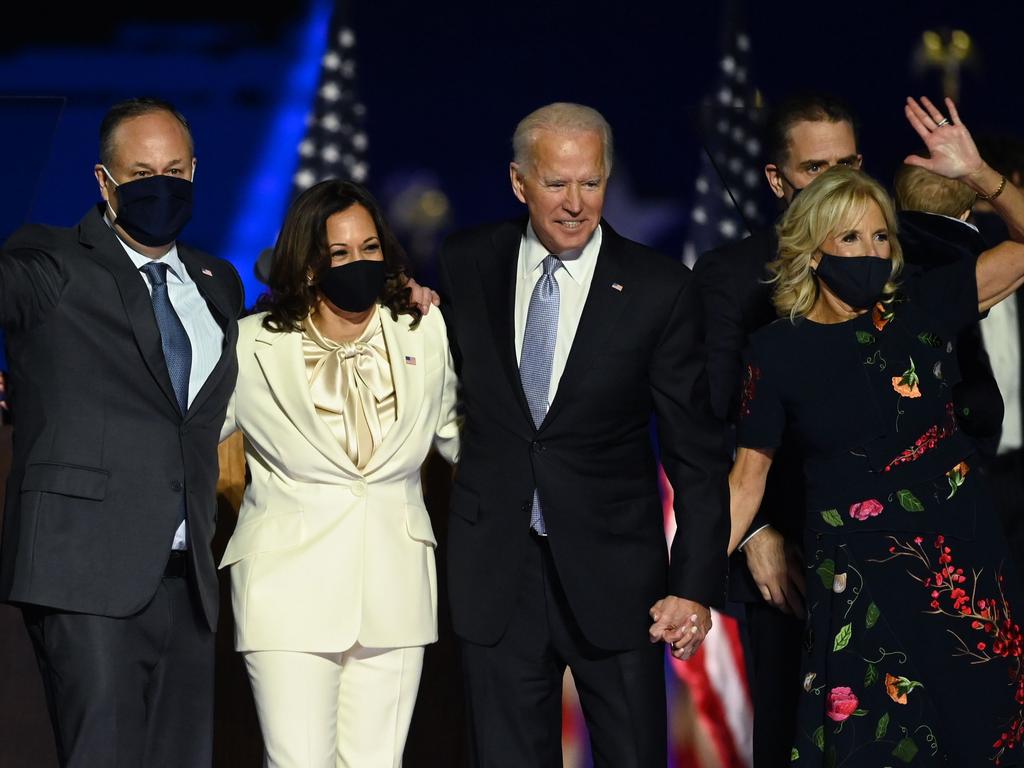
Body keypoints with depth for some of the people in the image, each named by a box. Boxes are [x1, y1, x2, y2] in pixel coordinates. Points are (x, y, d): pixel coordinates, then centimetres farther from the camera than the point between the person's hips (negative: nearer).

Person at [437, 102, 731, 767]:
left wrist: (696, 586, -10)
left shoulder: (659, 288, -7)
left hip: (612, 575, -2)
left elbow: (697, 453, -5)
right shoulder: (467, 264, 1)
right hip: (496, 572, 2)